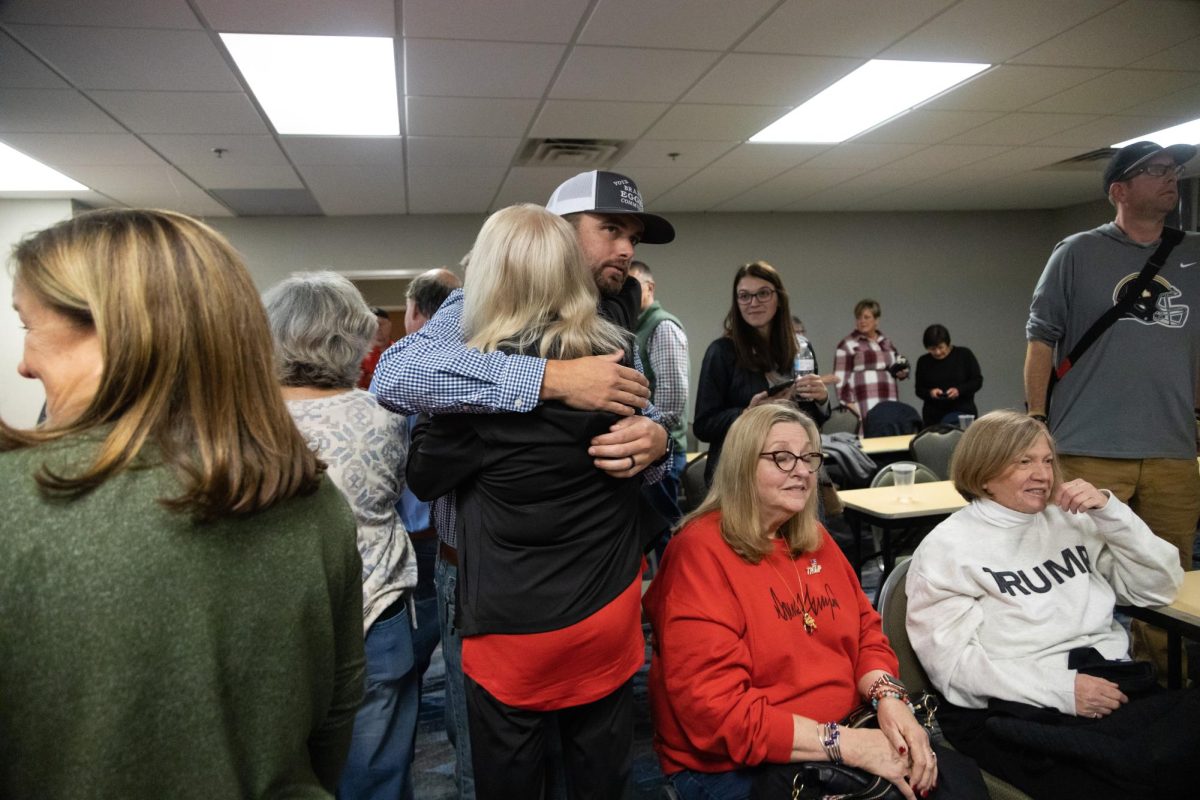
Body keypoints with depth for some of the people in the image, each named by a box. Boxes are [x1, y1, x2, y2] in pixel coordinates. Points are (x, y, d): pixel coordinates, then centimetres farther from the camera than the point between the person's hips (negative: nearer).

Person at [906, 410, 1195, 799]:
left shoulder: (1070, 521, 16)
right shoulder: (947, 547, -2)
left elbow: (1160, 586, 15)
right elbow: (951, 659, -9)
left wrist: (1109, 510, 2)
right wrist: (1061, 690, -18)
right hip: (1015, 708, -5)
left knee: (1186, 736, -26)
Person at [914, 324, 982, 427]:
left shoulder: (964, 355, 1)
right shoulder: (923, 362, 5)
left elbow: (977, 381, 2)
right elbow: (919, 389, 9)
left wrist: (959, 390, -15)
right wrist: (929, 392, -12)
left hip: (963, 412, -1)